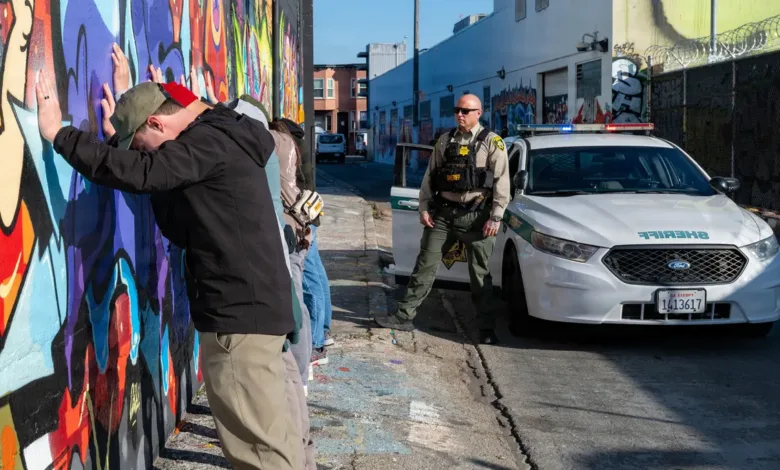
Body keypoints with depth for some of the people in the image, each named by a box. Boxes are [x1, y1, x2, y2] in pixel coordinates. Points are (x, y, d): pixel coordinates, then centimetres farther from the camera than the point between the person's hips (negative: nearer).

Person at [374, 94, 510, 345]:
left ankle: (487, 328, 11)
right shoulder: (445, 141, 11)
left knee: (480, 273, 3)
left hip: (475, 216, -4)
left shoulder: (492, 142, -3)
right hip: (443, 213, 4)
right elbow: (429, 177, 13)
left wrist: (495, 217, -13)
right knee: (425, 265, 4)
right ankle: (404, 316, 9)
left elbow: (501, 182, -7)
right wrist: (424, 208, 4)